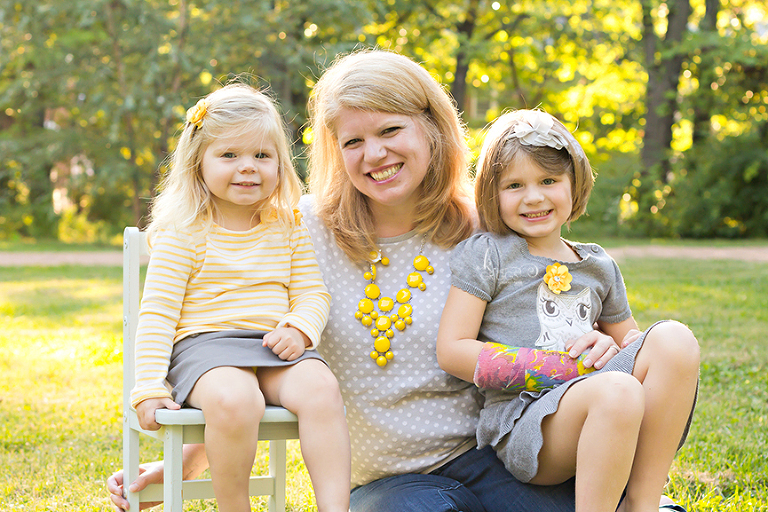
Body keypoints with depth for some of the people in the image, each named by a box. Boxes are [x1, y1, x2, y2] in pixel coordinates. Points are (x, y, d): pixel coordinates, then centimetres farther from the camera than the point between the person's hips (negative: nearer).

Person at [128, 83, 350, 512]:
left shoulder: (289, 229, 13)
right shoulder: (183, 234, 1)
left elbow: (313, 292, 13)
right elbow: (157, 314, -1)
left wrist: (299, 329, -10)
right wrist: (148, 388, -10)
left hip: (275, 347, 4)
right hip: (205, 344, -4)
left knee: (320, 387, -29)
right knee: (233, 400, -36)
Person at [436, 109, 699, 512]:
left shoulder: (598, 265, 18)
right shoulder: (485, 254, 3)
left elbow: (629, 340, 28)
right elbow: (452, 350, -6)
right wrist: (565, 371, -11)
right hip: (518, 423, -6)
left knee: (673, 338, -18)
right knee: (617, 392, -34)